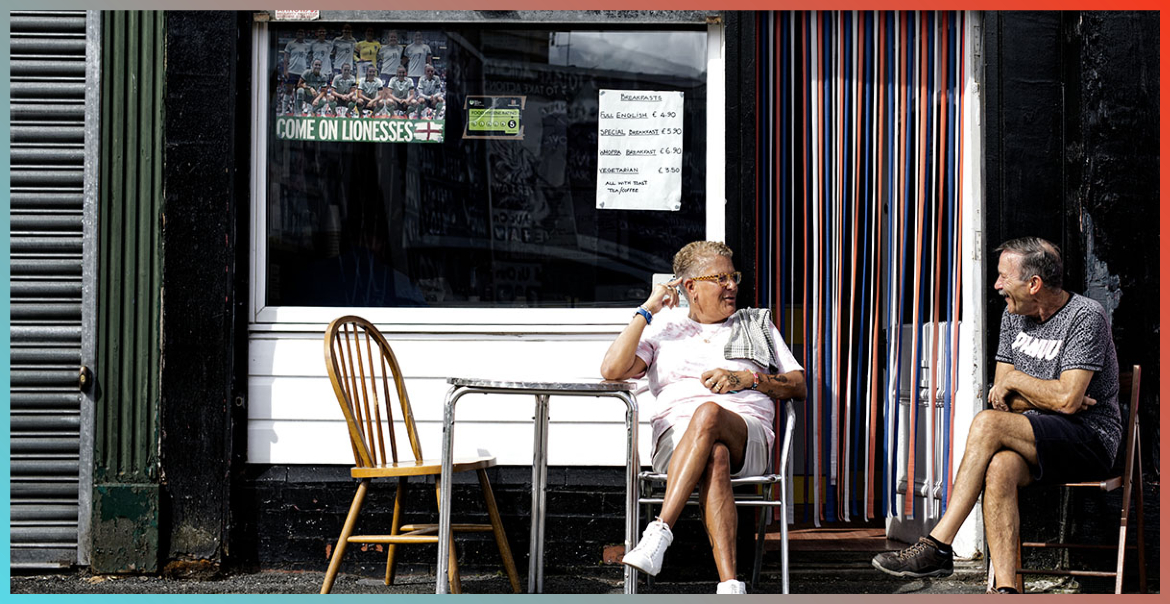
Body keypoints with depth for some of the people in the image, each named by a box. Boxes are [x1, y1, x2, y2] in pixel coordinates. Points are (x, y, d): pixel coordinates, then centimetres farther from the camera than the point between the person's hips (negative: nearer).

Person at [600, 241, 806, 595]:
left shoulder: (758, 325, 26)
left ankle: (660, 532, -47)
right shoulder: (662, 326, 22)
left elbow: (798, 386, 19)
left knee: (708, 414, -39)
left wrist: (748, 379, 0)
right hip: (677, 437, 0)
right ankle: (730, 586, -53)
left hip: (748, 438, 0)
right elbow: (612, 370, 7)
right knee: (714, 457, -41)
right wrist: (646, 311, 6)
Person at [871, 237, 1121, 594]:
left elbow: (1067, 399, -21)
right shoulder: (1013, 316, 11)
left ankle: (938, 545, -25)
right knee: (1000, 467, -32)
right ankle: (1005, 591, -36)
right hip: (1038, 440, 6)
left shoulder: (1086, 317, -11)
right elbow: (1003, 397, 11)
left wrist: (1016, 380, -6)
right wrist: (1048, 399, -7)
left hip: (1091, 440, -6)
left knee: (987, 423, -29)